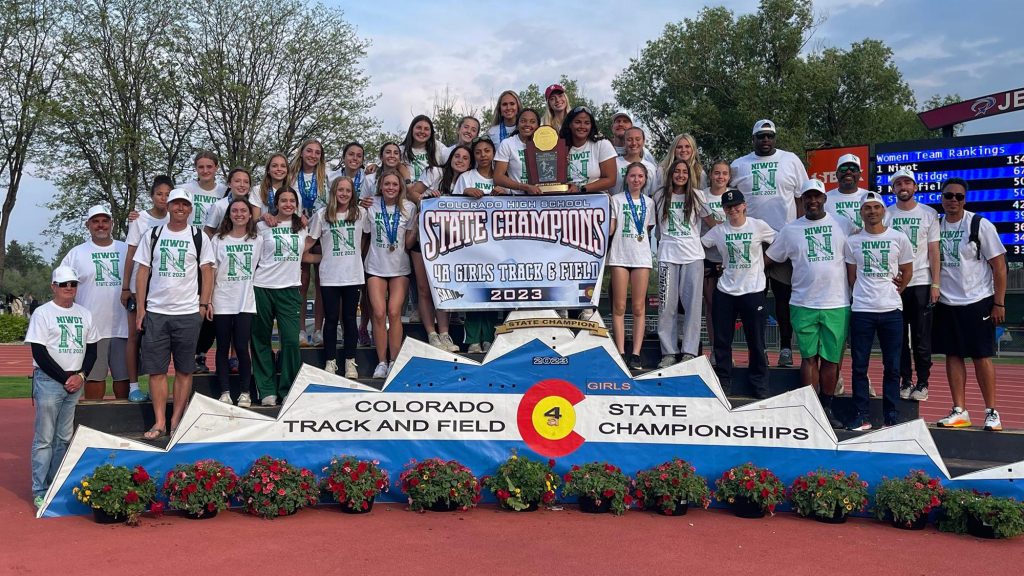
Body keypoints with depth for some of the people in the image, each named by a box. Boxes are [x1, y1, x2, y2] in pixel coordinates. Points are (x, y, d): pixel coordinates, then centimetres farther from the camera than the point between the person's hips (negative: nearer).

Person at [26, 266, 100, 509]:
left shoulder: (84, 314, 11)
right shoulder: (42, 313, -4)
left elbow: (92, 349, 12)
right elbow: (39, 353, -9)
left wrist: (81, 376, -4)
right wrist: (65, 378, -12)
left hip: (75, 382, 5)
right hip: (48, 380, -5)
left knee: (64, 438, 9)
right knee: (44, 438, -4)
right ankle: (39, 492, 0)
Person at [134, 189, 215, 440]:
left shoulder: (198, 237, 5)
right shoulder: (152, 235, 8)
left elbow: (207, 272, 5)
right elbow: (143, 272, 7)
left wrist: (204, 304, -4)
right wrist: (140, 310, 2)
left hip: (188, 313, -1)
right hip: (155, 312, 1)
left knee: (184, 370, 3)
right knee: (156, 369, 1)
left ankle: (176, 422, 9)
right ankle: (159, 422, 7)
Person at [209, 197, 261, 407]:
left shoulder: (258, 240, 7)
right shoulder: (218, 240, 5)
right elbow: (210, 271, 4)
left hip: (246, 303, 0)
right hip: (222, 303, 1)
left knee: (242, 347, -4)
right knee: (223, 348, 5)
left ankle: (245, 392, 6)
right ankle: (225, 391, 12)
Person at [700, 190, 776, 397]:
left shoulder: (759, 226, -3)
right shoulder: (718, 230, 3)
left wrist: (761, 262, 4)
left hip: (753, 291, -2)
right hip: (725, 292, 2)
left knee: (756, 341, 4)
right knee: (721, 340, 5)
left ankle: (760, 384, 17)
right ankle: (723, 383, 17)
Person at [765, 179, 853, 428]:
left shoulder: (843, 225, 5)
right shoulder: (790, 230, 6)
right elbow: (768, 258, 13)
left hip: (837, 304, 0)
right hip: (804, 304, 0)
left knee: (832, 358, 6)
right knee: (809, 357, 2)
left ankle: (827, 408, 17)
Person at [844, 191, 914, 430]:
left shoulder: (899, 238, 4)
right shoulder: (852, 241, 5)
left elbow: (907, 270, 12)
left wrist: (896, 290, 3)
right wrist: (863, 294, 6)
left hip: (891, 310, 0)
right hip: (861, 311, 0)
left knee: (892, 367, 4)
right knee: (859, 366, 1)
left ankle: (892, 417, 12)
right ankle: (862, 415, 9)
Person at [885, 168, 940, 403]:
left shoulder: (929, 214, 5)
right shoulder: (886, 214, 6)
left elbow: (933, 251, 3)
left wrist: (935, 283, -4)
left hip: (921, 282, -1)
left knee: (922, 337, 1)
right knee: (899, 337, 5)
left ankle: (922, 383, 10)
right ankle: (905, 381, 14)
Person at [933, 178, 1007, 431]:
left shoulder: (980, 225, -7)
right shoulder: (936, 226, 4)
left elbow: (999, 266, -6)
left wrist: (999, 303, -10)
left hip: (977, 301, -4)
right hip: (946, 303, 4)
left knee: (982, 357, 0)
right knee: (953, 356, 6)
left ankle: (991, 412, 10)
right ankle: (959, 412, 14)